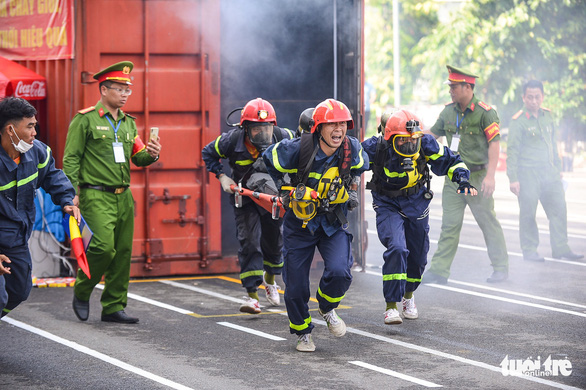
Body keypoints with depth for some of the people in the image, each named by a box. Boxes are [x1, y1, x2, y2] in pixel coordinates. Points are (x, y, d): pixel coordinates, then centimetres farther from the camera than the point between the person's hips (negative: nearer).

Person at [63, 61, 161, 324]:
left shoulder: (128, 123, 17)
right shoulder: (85, 120, -3)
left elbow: (138, 157, 17)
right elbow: (71, 159, -5)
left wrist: (151, 154, -6)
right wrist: (73, 193, -13)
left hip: (124, 196, 7)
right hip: (96, 196, -7)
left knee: (123, 252, 4)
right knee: (104, 247, -17)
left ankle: (114, 307, 11)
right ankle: (81, 293, 7)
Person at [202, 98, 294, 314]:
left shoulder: (282, 137, -18)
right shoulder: (233, 140, -22)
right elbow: (208, 153, -4)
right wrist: (221, 176, -11)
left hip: (274, 196, 2)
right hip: (245, 197, -2)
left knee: (274, 240, 14)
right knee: (249, 241, -15)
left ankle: (270, 280, 43)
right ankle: (252, 296, -15)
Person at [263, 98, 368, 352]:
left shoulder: (352, 149, -12)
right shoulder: (297, 150, -22)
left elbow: (360, 166, 14)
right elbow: (269, 159, -2)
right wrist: (284, 190, 0)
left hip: (334, 223, 2)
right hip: (300, 221, -1)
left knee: (340, 271, -21)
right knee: (296, 285, 2)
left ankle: (327, 309, 11)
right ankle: (302, 331, 28)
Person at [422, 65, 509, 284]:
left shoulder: (485, 112, -10)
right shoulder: (449, 111, 8)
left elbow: (494, 144, -13)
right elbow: (433, 134, 20)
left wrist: (490, 176, -19)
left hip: (477, 176, -5)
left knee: (488, 222, 3)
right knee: (449, 224, 1)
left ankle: (501, 268, 14)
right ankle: (439, 270, 0)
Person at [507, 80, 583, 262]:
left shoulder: (547, 116, 11)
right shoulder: (518, 121, -6)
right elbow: (512, 151, -6)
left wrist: (558, 168, 21)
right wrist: (513, 178, -11)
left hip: (549, 172, 6)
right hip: (527, 173, -5)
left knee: (559, 209, 3)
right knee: (528, 213, -1)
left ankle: (561, 248, 9)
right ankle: (529, 250, 10)